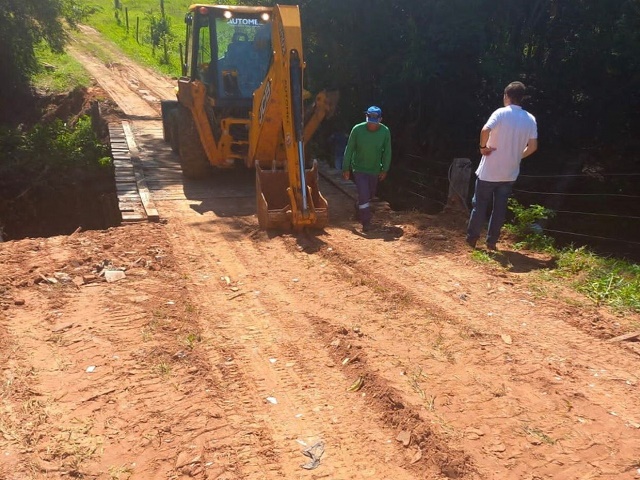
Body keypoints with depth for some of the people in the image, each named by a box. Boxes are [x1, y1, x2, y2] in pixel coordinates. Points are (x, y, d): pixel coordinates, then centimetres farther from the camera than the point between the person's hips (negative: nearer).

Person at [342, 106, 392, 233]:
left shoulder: (385, 131, -14)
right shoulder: (357, 129, -19)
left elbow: (387, 152, -2)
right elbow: (349, 150, -10)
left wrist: (385, 169, -1)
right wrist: (346, 168, -8)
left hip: (375, 170, 3)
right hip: (359, 169, -3)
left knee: (370, 194, 19)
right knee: (364, 194, -12)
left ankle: (362, 213, 45)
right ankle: (366, 222, -1)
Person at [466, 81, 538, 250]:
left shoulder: (501, 113, -10)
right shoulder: (530, 119, 3)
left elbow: (485, 130, -28)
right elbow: (533, 146, 1)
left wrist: (483, 146, -11)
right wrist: (517, 156, 15)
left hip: (489, 171, -3)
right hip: (510, 173, 4)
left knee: (480, 205, 8)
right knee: (500, 208, 12)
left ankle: (472, 238, 15)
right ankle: (492, 241, 15)